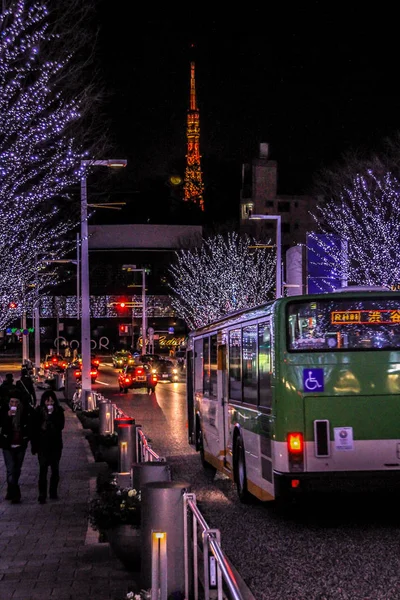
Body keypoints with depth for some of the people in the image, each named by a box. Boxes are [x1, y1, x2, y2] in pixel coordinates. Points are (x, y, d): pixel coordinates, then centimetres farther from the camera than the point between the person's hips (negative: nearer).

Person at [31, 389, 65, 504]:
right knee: (43, 470, -7)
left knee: (55, 469, 10)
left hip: (56, 445, 2)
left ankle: (53, 492, 22)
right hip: (43, 445, -2)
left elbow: (61, 426, -11)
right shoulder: (39, 411, -3)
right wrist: (34, 446, -2)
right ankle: (42, 495, -7)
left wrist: (52, 415, -19)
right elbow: (35, 429, -2)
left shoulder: (58, 411, -1)